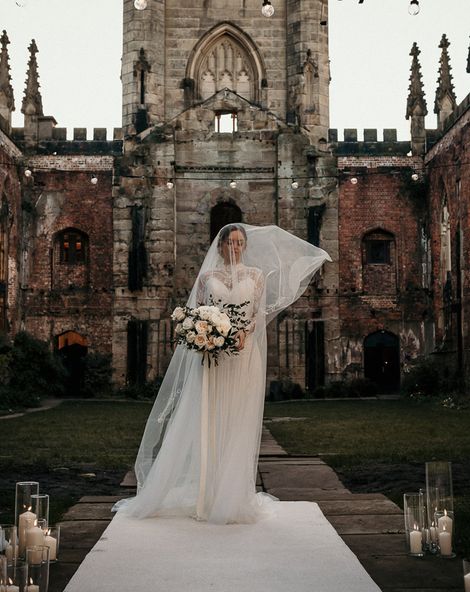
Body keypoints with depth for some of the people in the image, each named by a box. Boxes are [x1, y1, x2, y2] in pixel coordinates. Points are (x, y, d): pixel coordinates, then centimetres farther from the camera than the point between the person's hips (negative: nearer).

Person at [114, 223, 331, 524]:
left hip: (244, 355, 0)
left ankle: (233, 496, 6)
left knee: (238, 424, 0)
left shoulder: (256, 275, 11)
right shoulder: (207, 276, 12)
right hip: (211, 356, 1)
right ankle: (206, 493, 4)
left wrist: (243, 332, -14)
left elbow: (259, 313, 4)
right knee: (208, 422, -1)